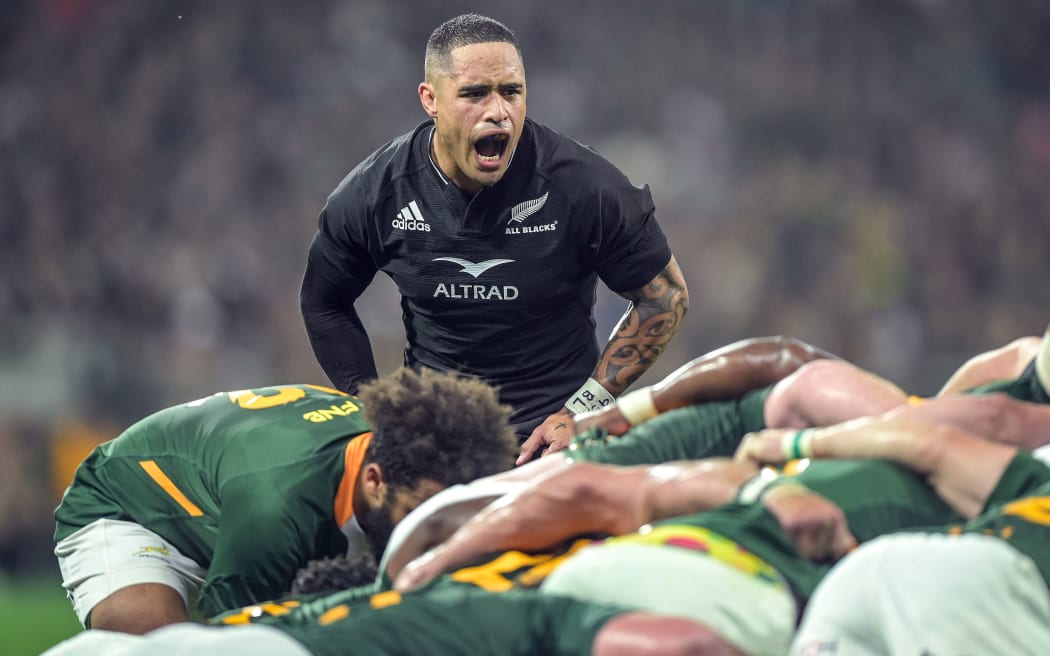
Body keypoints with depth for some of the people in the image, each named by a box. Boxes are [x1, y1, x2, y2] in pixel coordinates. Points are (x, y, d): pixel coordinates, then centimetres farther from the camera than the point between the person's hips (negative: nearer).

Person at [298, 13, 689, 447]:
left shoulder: (585, 186, -13)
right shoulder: (371, 195, -6)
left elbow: (665, 295, -2)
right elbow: (323, 304, 12)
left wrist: (581, 412, -7)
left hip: (554, 430, -2)